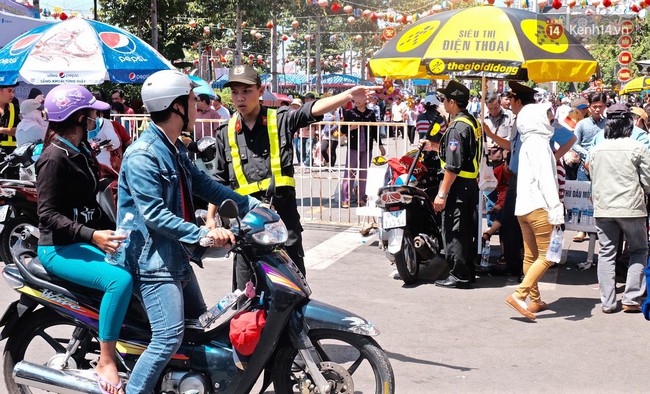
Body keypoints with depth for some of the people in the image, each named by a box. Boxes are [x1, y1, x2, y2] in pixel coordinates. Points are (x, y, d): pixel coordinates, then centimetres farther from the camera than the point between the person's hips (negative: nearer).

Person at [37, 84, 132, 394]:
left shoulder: (82, 150, 13)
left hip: (89, 239, 10)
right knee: (119, 278, -29)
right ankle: (106, 363, -20)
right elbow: (47, 215, -21)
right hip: (60, 248, -10)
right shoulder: (54, 157, -16)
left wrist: (112, 230, 12)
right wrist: (92, 236, -31)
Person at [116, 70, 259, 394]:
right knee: (169, 338, -17)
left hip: (177, 256, 11)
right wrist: (203, 233, -31)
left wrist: (252, 205, 8)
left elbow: (204, 185, 15)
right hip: (153, 260, -10)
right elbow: (154, 214, -26)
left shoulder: (175, 148, 12)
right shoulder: (142, 155, -20)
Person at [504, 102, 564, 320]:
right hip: (538, 206, -10)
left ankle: (535, 300, 18)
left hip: (523, 206, 10)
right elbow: (545, 178, -18)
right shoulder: (539, 143, -10)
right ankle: (519, 295, -16)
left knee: (531, 256, 12)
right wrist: (556, 209, -21)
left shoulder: (527, 143, 19)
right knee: (547, 256, -8)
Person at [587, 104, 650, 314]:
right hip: (631, 207, -3)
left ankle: (608, 302, 7)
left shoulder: (595, 150, 3)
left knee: (606, 253, 9)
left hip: (602, 208, 3)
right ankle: (631, 298, 5)